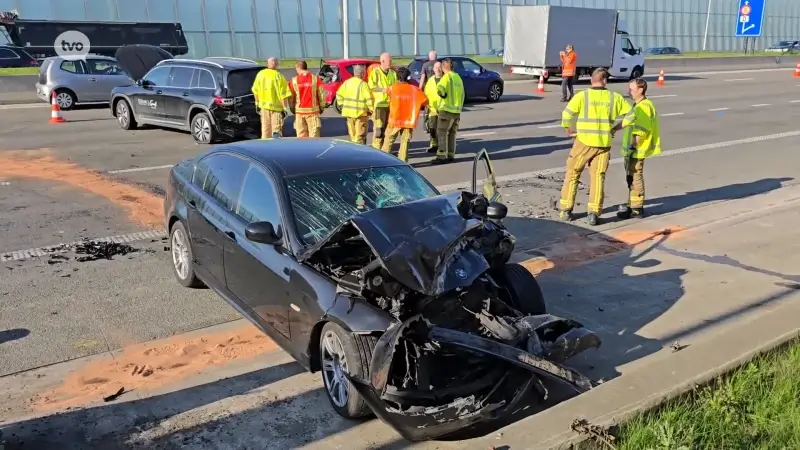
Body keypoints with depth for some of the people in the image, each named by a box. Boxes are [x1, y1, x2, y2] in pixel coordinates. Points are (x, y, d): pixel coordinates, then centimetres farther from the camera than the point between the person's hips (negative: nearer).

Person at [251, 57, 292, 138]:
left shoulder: (260, 74, 1)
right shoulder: (279, 76, -14)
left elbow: (255, 91, 9)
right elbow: (284, 95, -15)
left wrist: (257, 103, 20)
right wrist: (286, 108, -8)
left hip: (264, 105, 5)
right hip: (276, 106, -5)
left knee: (265, 130, 14)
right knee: (277, 130, -1)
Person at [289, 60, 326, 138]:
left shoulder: (294, 80, -3)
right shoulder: (315, 79, -5)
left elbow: (291, 97, 1)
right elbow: (321, 94, -2)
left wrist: (293, 109, 15)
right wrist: (322, 107, 12)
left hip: (299, 111, 1)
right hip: (313, 110, -1)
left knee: (301, 135, 8)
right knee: (314, 135, 2)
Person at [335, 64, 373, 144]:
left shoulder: (347, 82, 5)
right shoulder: (363, 84, -14)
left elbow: (339, 94, 9)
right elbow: (369, 98, -16)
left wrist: (343, 105, 15)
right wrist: (371, 109, -3)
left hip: (349, 112, 6)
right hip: (361, 113, -6)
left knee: (352, 134, 17)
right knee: (360, 135, -1)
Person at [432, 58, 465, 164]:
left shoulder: (447, 76, -9)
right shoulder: (458, 77, 15)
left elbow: (439, 89, -27)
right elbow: (462, 95, 18)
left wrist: (443, 94, -8)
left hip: (446, 109, -8)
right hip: (457, 110, 8)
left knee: (441, 133, -5)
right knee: (452, 134, 13)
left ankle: (441, 157, -9)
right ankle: (450, 156, 14)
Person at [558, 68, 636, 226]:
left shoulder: (582, 96, -7)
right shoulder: (615, 97, 1)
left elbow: (566, 115, -13)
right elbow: (630, 116, 4)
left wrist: (570, 130, 3)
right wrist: (616, 128, 13)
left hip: (584, 141, -2)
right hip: (604, 143, 2)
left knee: (572, 174, 12)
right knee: (598, 177, 10)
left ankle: (565, 210, 16)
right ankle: (594, 213, 6)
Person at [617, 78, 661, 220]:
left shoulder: (644, 107, -18)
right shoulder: (638, 105, 15)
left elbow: (640, 131, -23)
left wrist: (632, 146, -24)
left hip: (637, 150, -10)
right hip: (633, 149, 10)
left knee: (635, 178, -4)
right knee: (631, 177, 17)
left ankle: (637, 209, 3)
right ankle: (632, 204, 28)